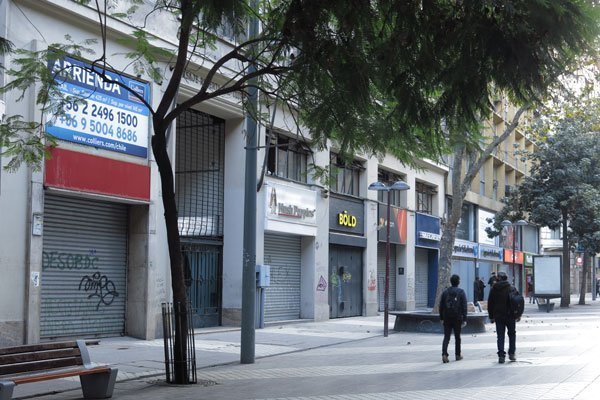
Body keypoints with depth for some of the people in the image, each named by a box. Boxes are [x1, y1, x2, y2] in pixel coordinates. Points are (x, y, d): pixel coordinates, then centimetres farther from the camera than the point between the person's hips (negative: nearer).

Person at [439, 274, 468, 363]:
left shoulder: (445, 292, 4)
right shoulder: (461, 292, -4)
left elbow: (441, 306, 6)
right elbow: (464, 307, -9)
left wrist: (441, 318, 12)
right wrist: (464, 319, -7)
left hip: (447, 318, 2)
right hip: (457, 318, -2)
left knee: (446, 337, 1)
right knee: (457, 337, 12)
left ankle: (444, 354, -16)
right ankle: (458, 355, 22)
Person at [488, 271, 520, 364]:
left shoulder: (493, 289, 1)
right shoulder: (511, 288, -3)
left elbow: (490, 304, 4)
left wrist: (491, 317, 11)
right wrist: (518, 314, 8)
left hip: (498, 317, 1)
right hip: (510, 316, -1)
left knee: (500, 336, 3)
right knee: (512, 334, 14)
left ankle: (501, 356, -2)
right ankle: (512, 354, 11)